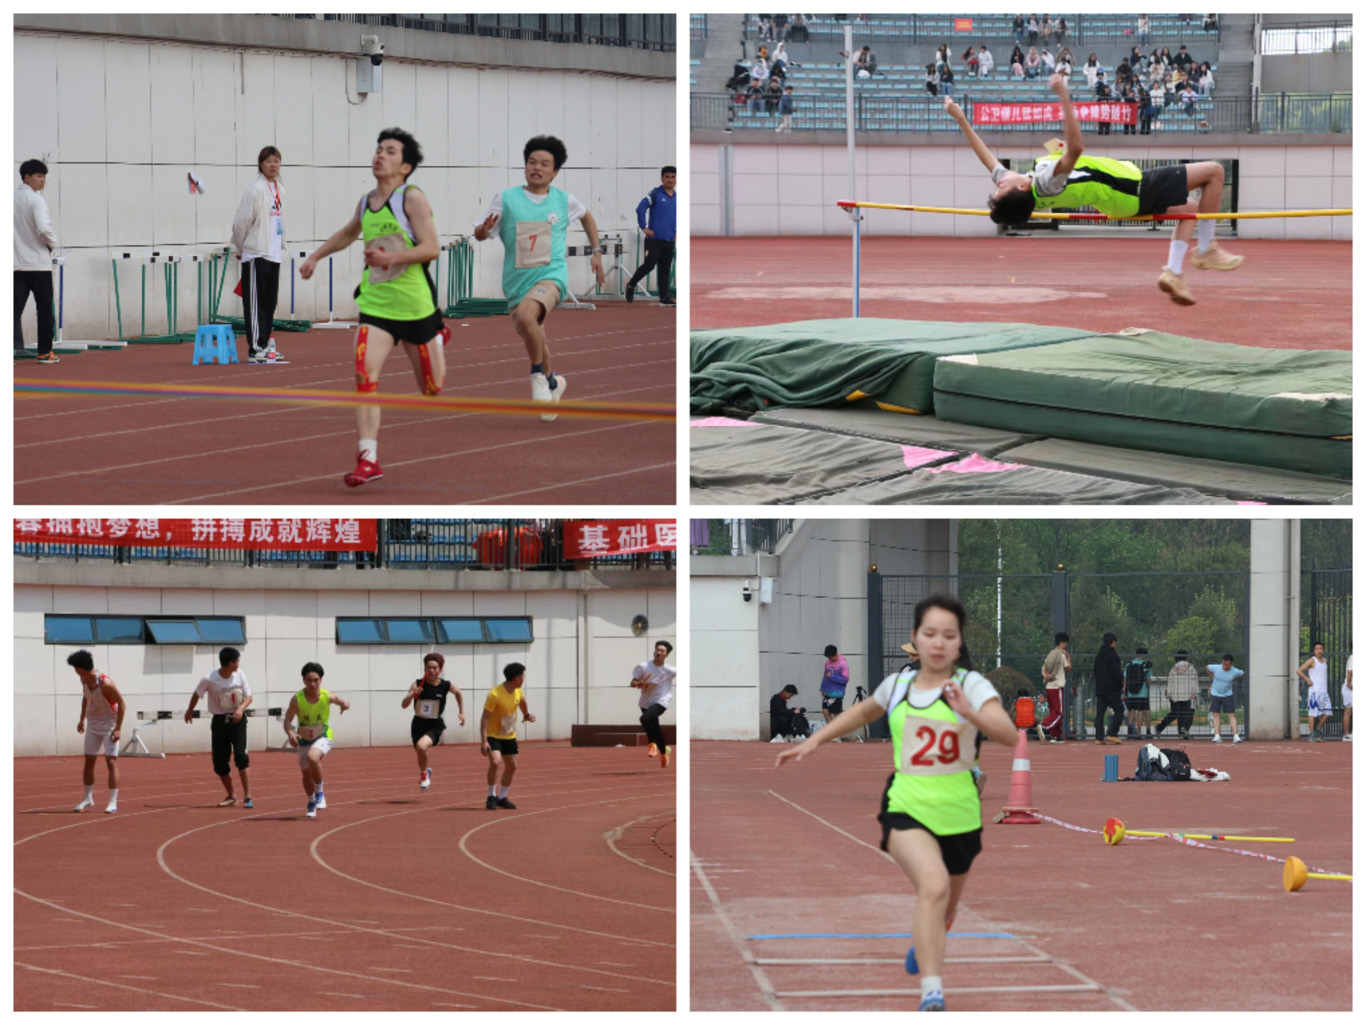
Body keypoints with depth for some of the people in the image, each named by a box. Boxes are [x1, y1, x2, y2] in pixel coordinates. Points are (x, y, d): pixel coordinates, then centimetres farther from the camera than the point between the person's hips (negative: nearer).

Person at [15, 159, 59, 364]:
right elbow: (43, 228, -22)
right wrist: (52, 243, -3)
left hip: (16, 263, 5)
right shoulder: (35, 199, -11)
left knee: (15, 308, -3)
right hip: (38, 262, -5)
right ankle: (45, 352, 14)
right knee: (44, 308, 8)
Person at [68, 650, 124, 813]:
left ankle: (113, 802, -8)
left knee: (111, 762, -10)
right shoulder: (85, 681, -3)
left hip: (109, 726, -7)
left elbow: (121, 702, -19)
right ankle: (88, 798, 20)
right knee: (89, 762, 8)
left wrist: (118, 728, -21)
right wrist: (82, 719, 17)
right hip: (92, 726, 7)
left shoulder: (105, 683, -25)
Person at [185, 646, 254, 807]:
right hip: (219, 721, 0)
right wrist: (189, 711, 18)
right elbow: (197, 694, 2)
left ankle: (247, 796, -12)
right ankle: (231, 796, 21)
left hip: (237, 720, 0)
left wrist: (241, 708, -24)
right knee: (219, 763, 1)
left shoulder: (239, 675, -7)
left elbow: (248, 697, -3)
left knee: (241, 756, -17)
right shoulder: (209, 680, -16)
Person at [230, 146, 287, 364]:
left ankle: (265, 344, 17)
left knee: (270, 301, 10)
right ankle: (255, 349, -9)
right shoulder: (256, 189, -12)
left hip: (274, 253, 8)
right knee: (255, 302, -7)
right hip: (256, 254, -8)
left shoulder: (279, 189, 13)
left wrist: (281, 246, 17)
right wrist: (240, 247, 1)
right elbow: (241, 221, -9)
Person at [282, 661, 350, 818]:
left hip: (323, 736, -2)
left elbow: (342, 701, -3)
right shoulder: (297, 699, -19)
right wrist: (290, 733, -37)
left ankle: (320, 794, -12)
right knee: (306, 773, 12)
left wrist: (345, 704, -29)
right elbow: (288, 720, -15)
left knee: (313, 758, -33)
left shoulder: (327, 696, -18)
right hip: (304, 739, 2)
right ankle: (311, 802, 42)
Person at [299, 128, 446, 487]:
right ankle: (368, 459, -21)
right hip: (375, 305, 4)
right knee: (365, 374, -20)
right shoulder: (366, 202, 7)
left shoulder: (412, 198, -10)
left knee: (432, 388, 13)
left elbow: (432, 248, -18)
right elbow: (347, 233, 31)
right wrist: (316, 256, 28)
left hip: (415, 305, -4)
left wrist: (392, 258, -29)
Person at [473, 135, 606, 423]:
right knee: (534, 340, 15)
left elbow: (586, 217, 23)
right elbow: (480, 233, -3)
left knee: (525, 315, -32)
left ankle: (539, 375, -14)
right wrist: (483, 231, -27)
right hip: (517, 280, 3)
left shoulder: (563, 201, 1)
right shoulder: (506, 199, -3)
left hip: (551, 274, -3)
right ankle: (552, 383, 44)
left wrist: (597, 251, 19)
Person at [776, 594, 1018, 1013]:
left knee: (941, 912, 19)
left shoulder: (972, 686, -7)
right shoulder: (898, 684, 3)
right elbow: (863, 712, 25)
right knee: (934, 884, -30)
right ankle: (931, 994, -34)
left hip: (959, 816, 1)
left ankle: (922, 948, 57)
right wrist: (813, 741, 21)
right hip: (906, 809, -1)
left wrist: (970, 713, -39)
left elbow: (1009, 735, -23)